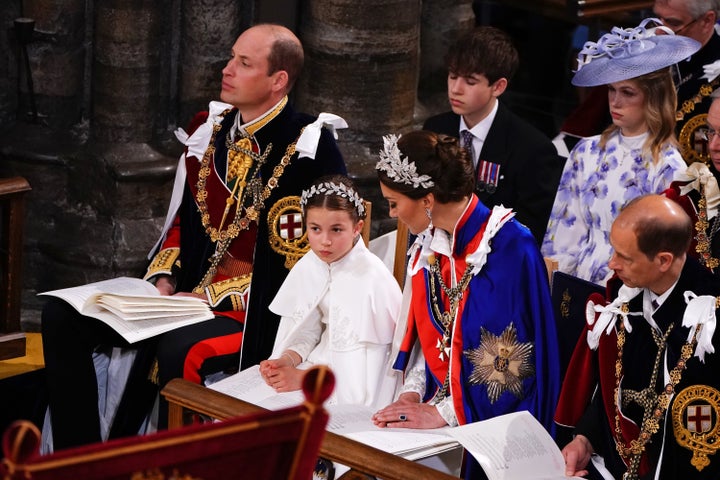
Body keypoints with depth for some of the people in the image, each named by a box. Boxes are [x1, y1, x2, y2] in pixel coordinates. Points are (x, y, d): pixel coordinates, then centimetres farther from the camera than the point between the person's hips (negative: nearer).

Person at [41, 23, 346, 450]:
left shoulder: (310, 150, -11)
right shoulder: (209, 131, 11)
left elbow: (299, 260, -14)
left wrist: (214, 298, -17)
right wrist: (163, 280, 3)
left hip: (258, 314, -7)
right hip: (188, 291, 7)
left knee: (179, 350, -38)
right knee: (63, 316, -7)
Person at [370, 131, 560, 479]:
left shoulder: (509, 247, -16)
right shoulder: (429, 244, 7)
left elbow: (509, 358, -17)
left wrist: (444, 413, -18)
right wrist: (413, 392, 0)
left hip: (492, 421, -6)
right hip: (440, 402, 6)